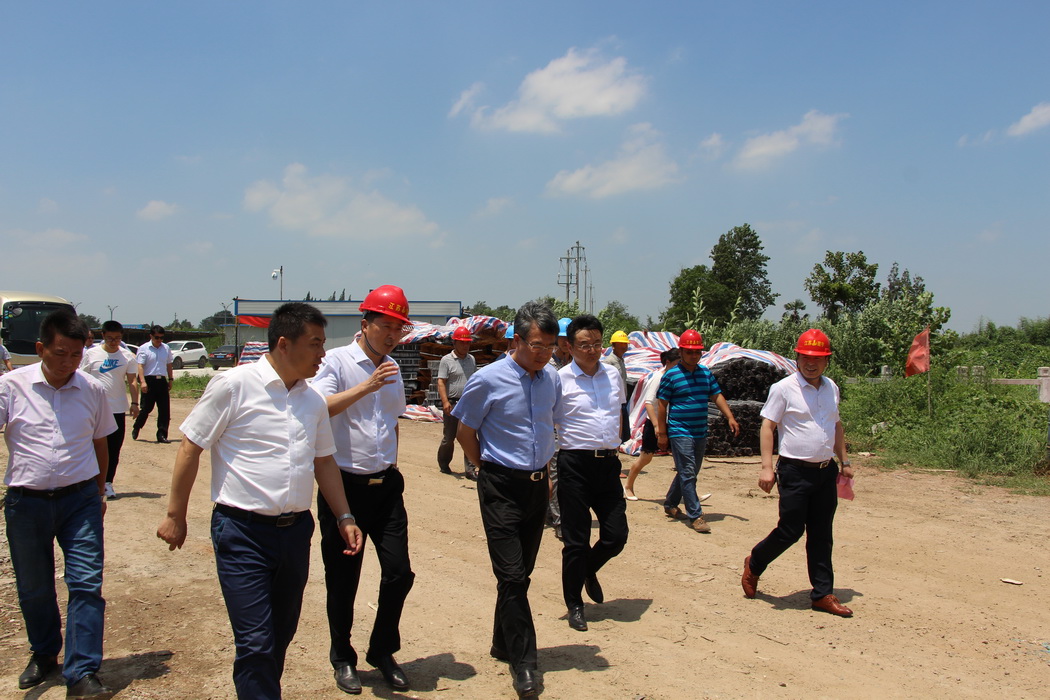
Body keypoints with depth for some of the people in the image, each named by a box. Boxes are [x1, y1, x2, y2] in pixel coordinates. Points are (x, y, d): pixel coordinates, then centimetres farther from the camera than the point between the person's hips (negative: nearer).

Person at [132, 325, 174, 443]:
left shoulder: (166, 348, 11)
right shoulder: (144, 349, -3)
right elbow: (140, 366, -10)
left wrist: (170, 379, 15)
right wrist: (142, 382, -20)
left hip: (162, 381, 4)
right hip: (149, 381, -4)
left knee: (165, 409, 0)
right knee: (146, 408, 0)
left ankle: (162, 435, 5)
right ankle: (136, 428, 25)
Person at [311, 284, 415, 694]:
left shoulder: (393, 370, 11)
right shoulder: (338, 361, -9)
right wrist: (366, 387, -29)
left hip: (385, 485, 6)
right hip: (344, 486, -5)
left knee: (399, 573, 5)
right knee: (343, 579, 7)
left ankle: (382, 651, 27)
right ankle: (342, 658, 28)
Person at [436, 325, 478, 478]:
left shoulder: (471, 359, 13)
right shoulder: (446, 360, -4)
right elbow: (441, 382, -11)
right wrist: (445, 402, -22)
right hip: (452, 404, -4)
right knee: (449, 437, 5)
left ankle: (470, 469, 2)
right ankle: (443, 464, 26)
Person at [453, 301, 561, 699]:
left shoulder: (552, 379, 3)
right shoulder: (488, 379, -13)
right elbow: (465, 432, -2)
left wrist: (543, 468, 11)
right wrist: (489, 469, 1)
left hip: (537, 484, 5)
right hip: (501, 487, -5)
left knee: (521, 573, 15)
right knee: (512, 576, -7)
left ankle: (504, 644, 32)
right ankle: (523, 661, 5)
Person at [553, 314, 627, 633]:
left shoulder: (612, 374, 8)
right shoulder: (560, 380, -8)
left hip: (608, 463, 5)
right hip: (575, 463, -5)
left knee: (616, 535, 6)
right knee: (576, 540, 3)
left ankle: (588, 569, 37)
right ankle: (574, 605, 21)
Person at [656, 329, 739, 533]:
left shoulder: (706, 373, 9)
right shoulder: (670, 375, -8)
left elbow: (717, 396, 13)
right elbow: (662, 405, -7)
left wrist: (730, 417, 1)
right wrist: (662, 433, -9)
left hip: (700, 433, 6)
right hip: (680, 432, -6)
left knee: (688, 473, 15)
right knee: (688, 474, -9)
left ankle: (670, 504, 31)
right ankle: (695, 516, -7)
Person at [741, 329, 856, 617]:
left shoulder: (831, 388, 11)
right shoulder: (784, 388, -8)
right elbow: (767, 426, -10)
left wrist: (844, 461, 20)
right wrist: (766, 467, -17)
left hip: (826, 471, 6)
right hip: (795, 471, -6)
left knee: (821, 535, 9)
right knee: (790, 530, -3)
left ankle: (823, 594, 17)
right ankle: (754, 565, 22)